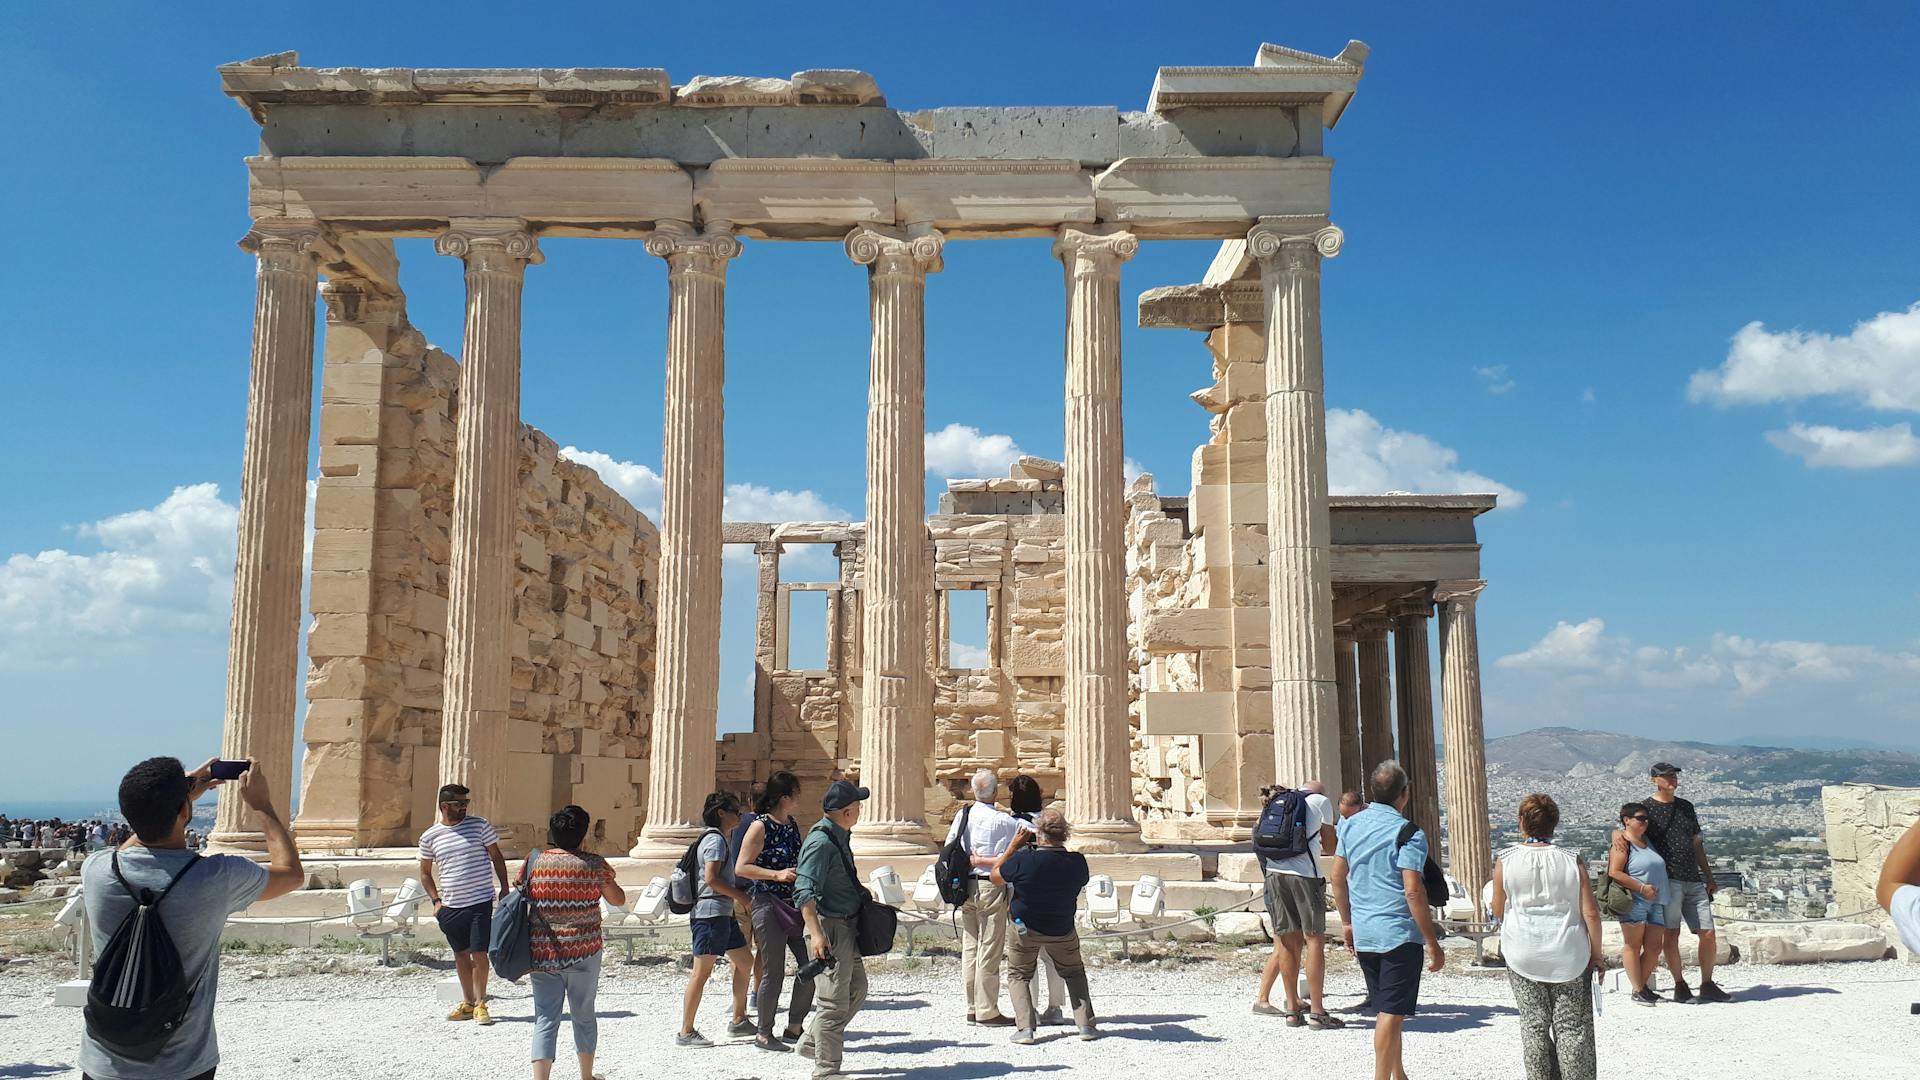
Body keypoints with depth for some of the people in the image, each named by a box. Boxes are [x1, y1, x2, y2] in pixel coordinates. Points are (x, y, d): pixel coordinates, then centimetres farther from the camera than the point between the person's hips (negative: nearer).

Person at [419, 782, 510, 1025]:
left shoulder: (479, 825, -1)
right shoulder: (429, 837, 3)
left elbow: (497, 856, 6)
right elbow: (425, 873, 14)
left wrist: (504, 888, 0)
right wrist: (436, 900, 3)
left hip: (480, 902, -2)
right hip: (450, 906, 2)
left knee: (479, 953, -3)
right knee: (461, 954, 11)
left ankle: (480, 1004, 8)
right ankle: (467, 1002, 23)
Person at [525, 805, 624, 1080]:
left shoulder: (533, 861, -2)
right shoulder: (593, 864, -7)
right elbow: (618, 899, 6)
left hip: (541, 954, 1)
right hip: (582, 952, -1)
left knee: (545, 1018, 4)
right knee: (583, 1014, 16)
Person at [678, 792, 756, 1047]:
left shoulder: (718, 839, 18)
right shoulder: (715, 839, -13)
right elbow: (711, 878, -22)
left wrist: (739, 897, 17)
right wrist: (742, 896, -15)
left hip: (722, 914, 11)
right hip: (711, 913, -11)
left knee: (744, 961, 16)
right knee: (702, 971, -7)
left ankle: (738, 1021, 24)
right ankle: (686, 1032, -3)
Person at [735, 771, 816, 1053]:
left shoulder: (793, 825, 13)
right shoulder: (760, 826, -10)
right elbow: (740, 868, -14)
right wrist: (777, 875, -21)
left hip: (794, 903, 8)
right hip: (767, 904, -8)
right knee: (773, 972, -3)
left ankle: (794, 1028, 17)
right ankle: (764, 1034, 11)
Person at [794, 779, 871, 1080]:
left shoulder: (840, 836, 11)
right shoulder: (820, 841, -20)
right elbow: (804, 891, -26)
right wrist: (815, 933, -32)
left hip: (846, 926, 10)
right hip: (828, 926, -10)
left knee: (857, 990, 19)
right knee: (835, 1002, -3)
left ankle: (810, 1042, 27)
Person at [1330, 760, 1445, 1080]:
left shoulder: (1351, 825, 7)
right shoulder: (1407, 834, -14)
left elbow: (1336, 876, 12)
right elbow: (1413, 891, -19)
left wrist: (1347, 922, 22)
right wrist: (1434, 944, -13)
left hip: (1363, 934, 7)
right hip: (1400, 934, -7)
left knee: (1384, 1009, 19)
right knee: (1392, 1012, -2)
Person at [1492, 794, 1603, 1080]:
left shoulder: (1505, 860, -6)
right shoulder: (1572, 861, -5)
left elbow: (1498, 911, 2)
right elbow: (1590, 913, -6)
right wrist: (1597, 954, 5)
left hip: (1522, 955, 0)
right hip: (1568, 955, 0)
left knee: (1533, 1025, 10)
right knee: (1572, 1027, 7)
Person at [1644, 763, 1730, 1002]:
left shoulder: (1686, 807, 18)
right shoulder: (1647, 809, 0)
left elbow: (1697, 844, 22)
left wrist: (1709, 877, 19)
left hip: (1694, 881, 6)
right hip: (1667, 881, -5)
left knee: (1708, 934, 4)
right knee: (1672, 935, -4)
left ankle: (1707, 985, 16)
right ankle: (1680, 986, 8)